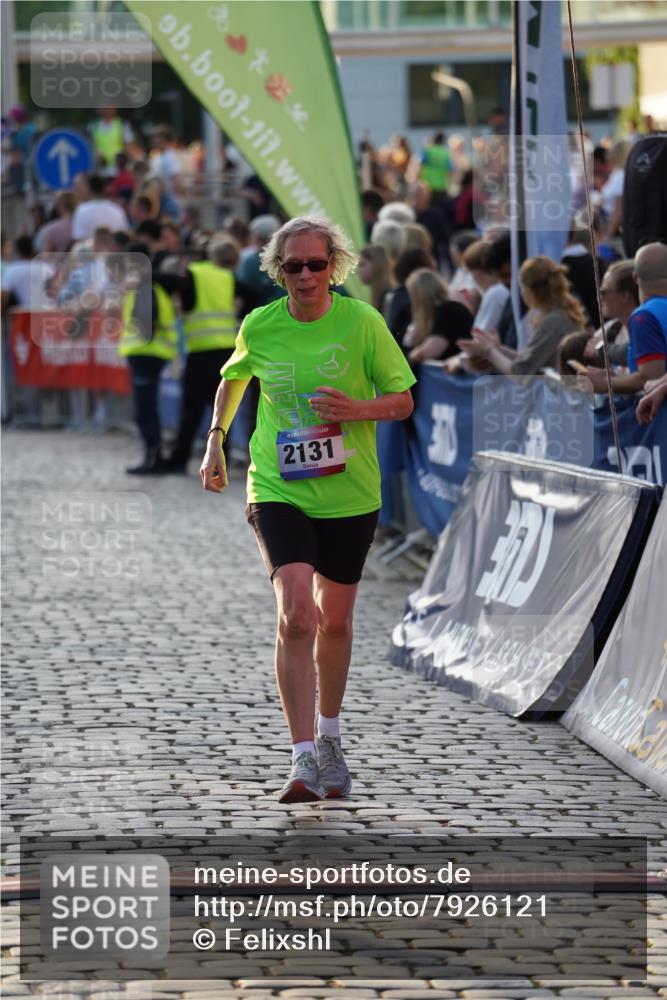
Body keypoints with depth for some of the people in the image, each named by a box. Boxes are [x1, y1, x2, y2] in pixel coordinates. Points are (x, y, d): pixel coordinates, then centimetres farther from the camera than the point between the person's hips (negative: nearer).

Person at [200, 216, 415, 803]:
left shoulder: (362, 322, -7)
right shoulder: (260, 326, -2)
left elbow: (403, 401, -1)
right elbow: (233, 377, 20)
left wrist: (358, 410, -20)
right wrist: (216, 440, 13)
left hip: (349, 495, 1)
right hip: (278, 490, -1)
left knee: (335, 621, 13)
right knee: (296, 615, -18)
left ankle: (329, 740, 36)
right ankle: (303, 758, -17)